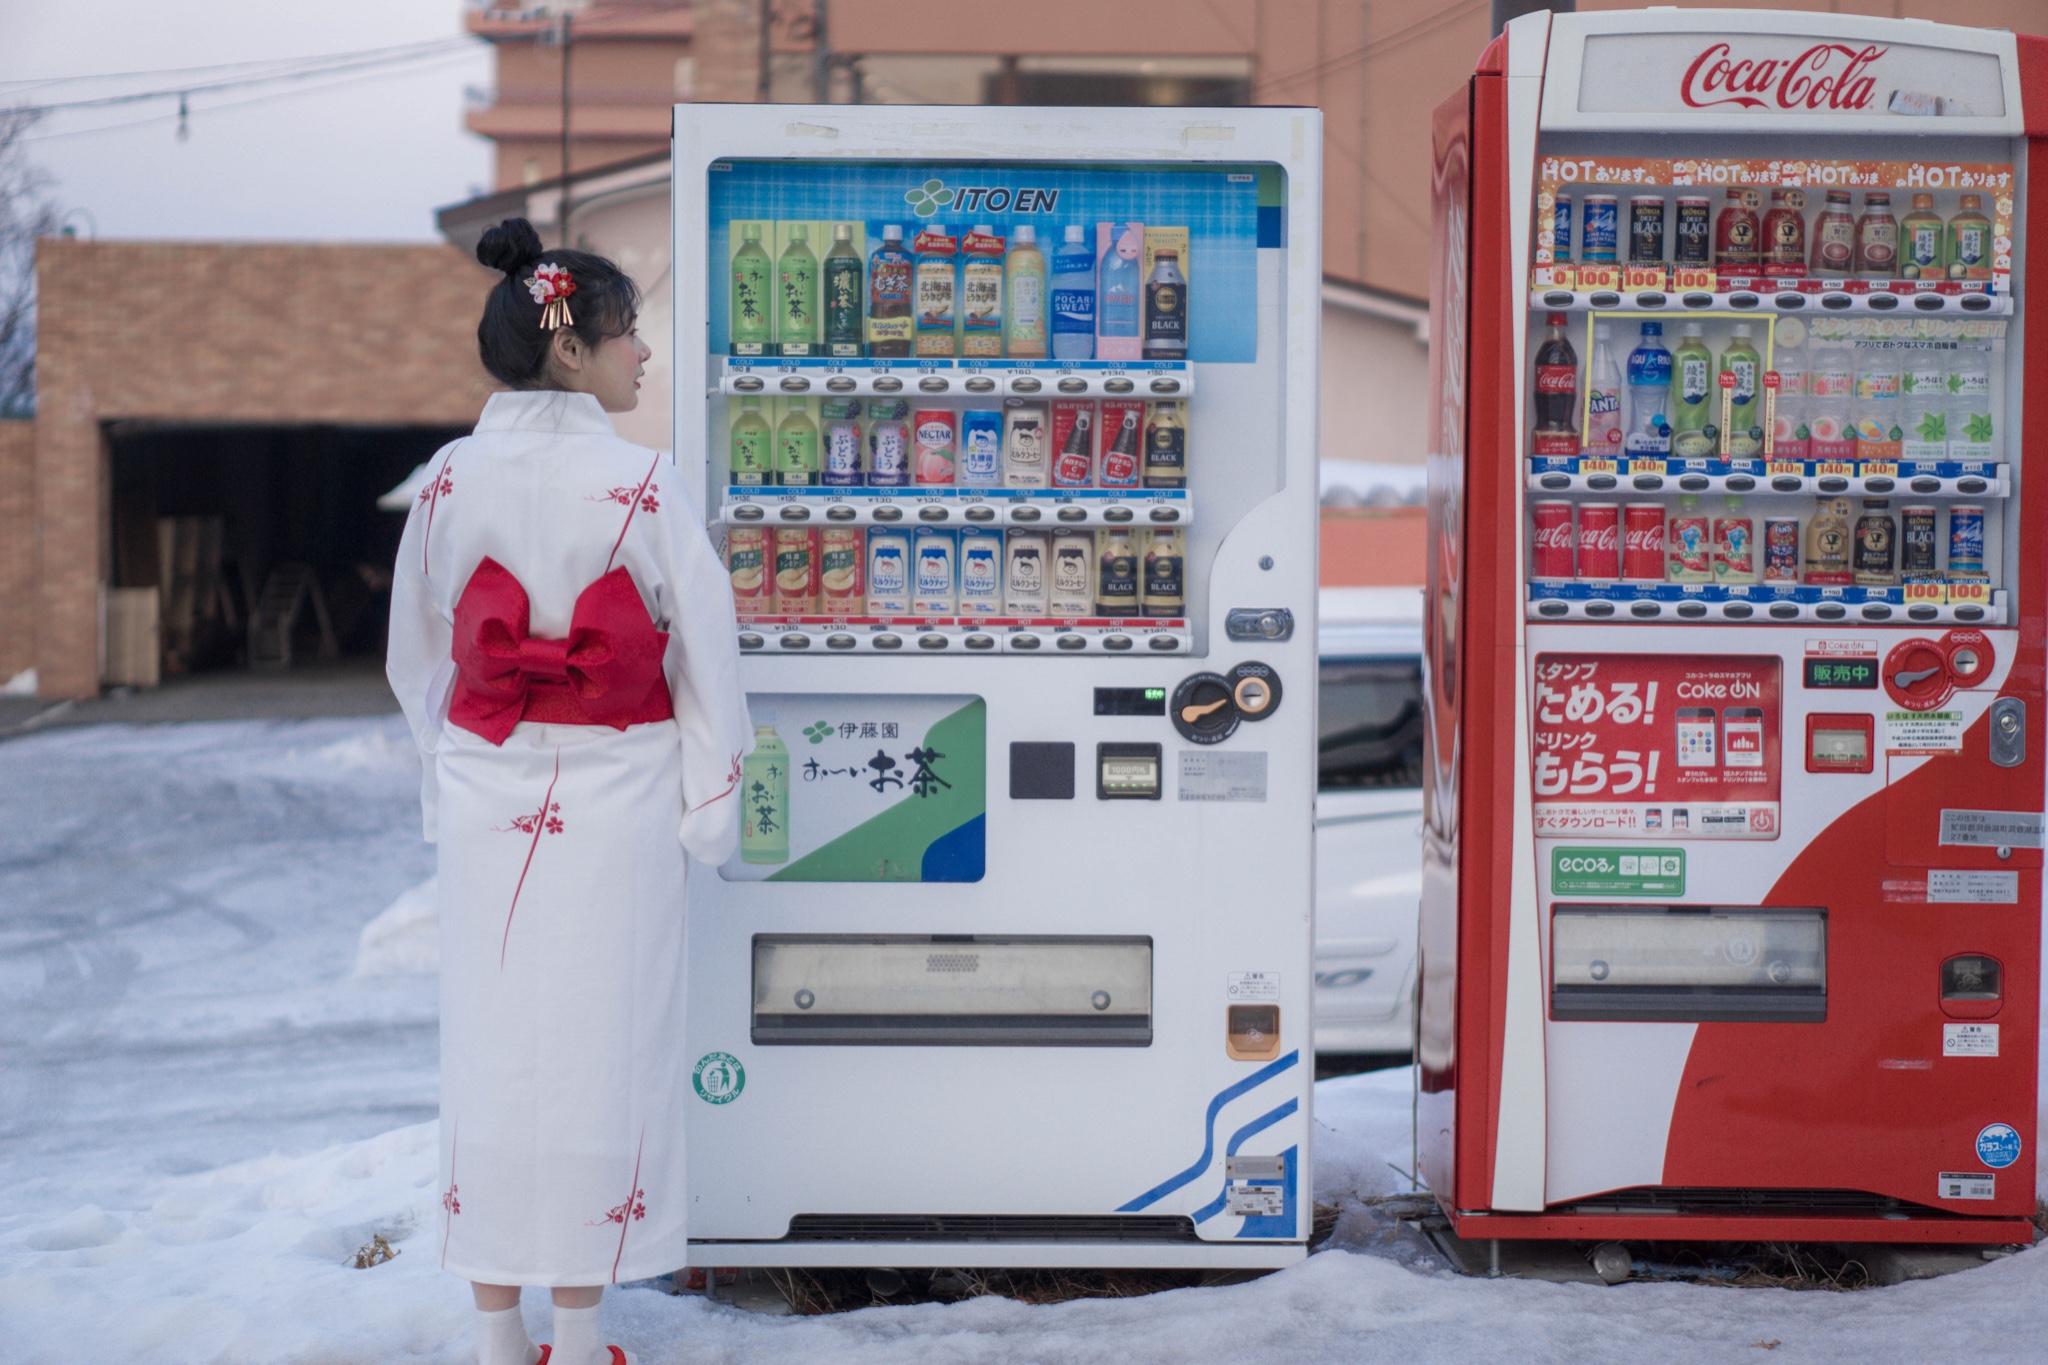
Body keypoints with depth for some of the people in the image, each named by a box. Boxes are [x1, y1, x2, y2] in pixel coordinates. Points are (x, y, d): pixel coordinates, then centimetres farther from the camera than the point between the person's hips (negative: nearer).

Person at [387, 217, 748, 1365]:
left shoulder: (451, 482, 0)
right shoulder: (640, 485, -11)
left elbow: (417, 654, 9)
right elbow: (703, 649, -7)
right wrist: (710, 799, 3)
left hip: (485, 797, 3)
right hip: (614, 798, -3)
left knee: (491, 1051, 10)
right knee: (601, 1049, 5)